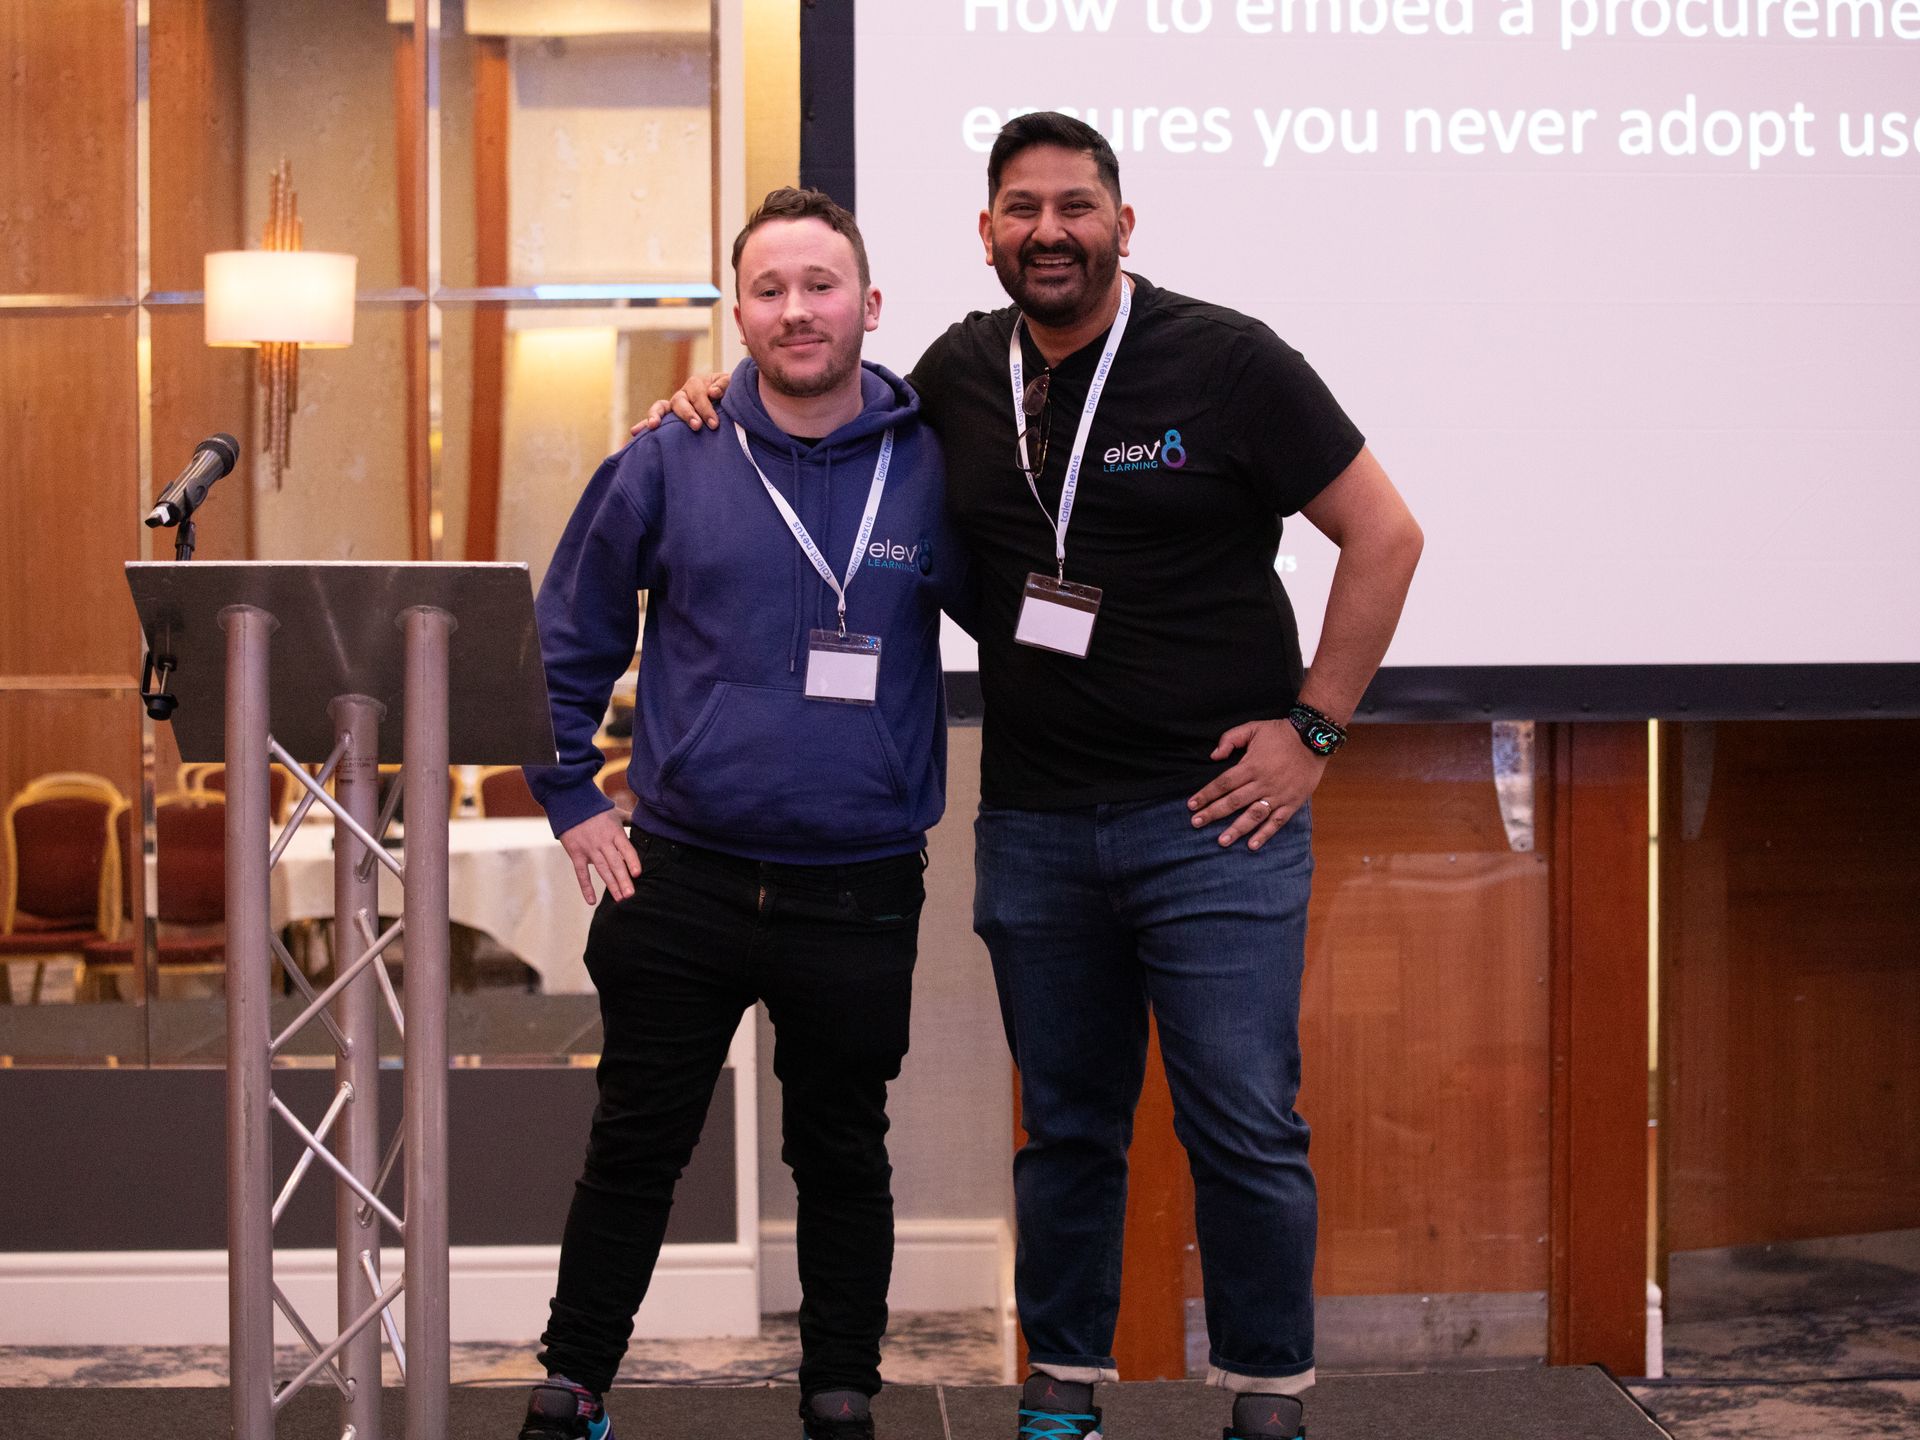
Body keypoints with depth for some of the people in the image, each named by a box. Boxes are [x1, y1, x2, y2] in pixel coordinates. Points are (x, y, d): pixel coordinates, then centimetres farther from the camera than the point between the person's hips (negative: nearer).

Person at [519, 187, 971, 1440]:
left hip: (860, 897, 0)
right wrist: (570, 798, 5)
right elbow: (567, 635, 8)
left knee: (843, 1158, 12)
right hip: (682, 880, 1)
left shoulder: (934, 470, -3)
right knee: (635, 1149, 10)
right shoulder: (669, 464, -2)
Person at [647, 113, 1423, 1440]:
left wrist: (1314, 728, -6)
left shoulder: (1226, 361, -6)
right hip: (1032, 823, 4)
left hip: (1213, 814, -4)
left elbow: (1383, 534, -3)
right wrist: (723, 406, 11)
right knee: (1068, 1128, 13)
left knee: (1245, 1129, -2)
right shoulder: (962, 373, 8)